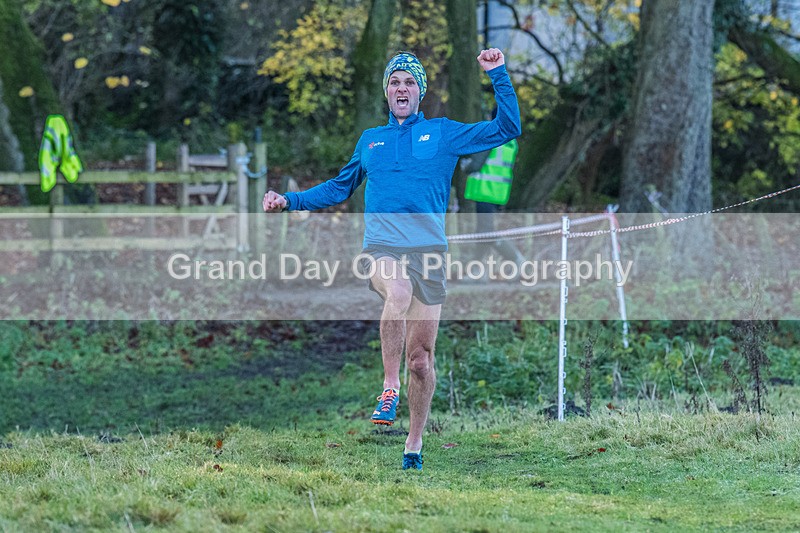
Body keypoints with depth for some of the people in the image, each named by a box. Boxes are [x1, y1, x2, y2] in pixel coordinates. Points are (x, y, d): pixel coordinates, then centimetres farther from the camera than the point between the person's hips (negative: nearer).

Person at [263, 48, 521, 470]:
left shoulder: (443, 133, 13)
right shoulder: (370, 141, 21)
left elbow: (507, 129, 10)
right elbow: (338, 188, 32)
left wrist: (498, 75, 3)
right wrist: (290, 201, 24)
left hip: (428, 251, 0)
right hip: (381, 249, 0)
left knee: (421, 356, -1)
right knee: (398, 291, -37)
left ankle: (414, 442, 12)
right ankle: (390, 388, -30)